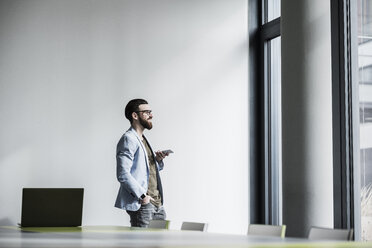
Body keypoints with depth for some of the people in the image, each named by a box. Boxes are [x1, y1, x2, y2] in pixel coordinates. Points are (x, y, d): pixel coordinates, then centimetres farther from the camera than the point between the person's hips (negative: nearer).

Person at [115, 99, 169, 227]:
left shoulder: (143, 139, 21)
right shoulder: (128, 139, -10)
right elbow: (123, 174, -20)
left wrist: (158, 160, 7)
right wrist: (142, 195, -19)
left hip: (157, 202, 10)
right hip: (141, 204, -9)